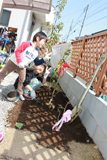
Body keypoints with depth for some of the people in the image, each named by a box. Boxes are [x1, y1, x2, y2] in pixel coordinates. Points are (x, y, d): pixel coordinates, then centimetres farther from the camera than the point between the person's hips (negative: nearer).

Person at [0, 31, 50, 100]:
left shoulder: (36, 52, -2)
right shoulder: (27, 44, -22)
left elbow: (37, 62, 2)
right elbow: (17, 51, -23)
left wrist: (44, 59, -11)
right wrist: (19, 62, -27)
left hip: (22, 67, 5)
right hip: (13, 62, -5)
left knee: (22, 80, 6)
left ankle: (20, 93, 21)